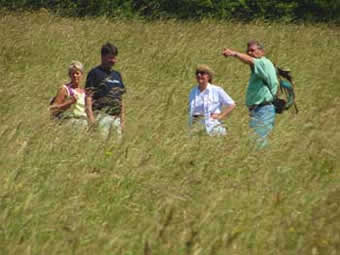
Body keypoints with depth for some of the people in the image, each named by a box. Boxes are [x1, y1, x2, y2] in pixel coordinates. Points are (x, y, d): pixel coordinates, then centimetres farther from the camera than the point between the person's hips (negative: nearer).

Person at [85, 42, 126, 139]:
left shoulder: (117, 75, 20)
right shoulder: (95, 73, 0)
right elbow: (89, 97, -7)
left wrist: (122, 119, 18)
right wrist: (91, 118, -16)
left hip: (116, 117, 7)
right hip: (102, 115, -7)